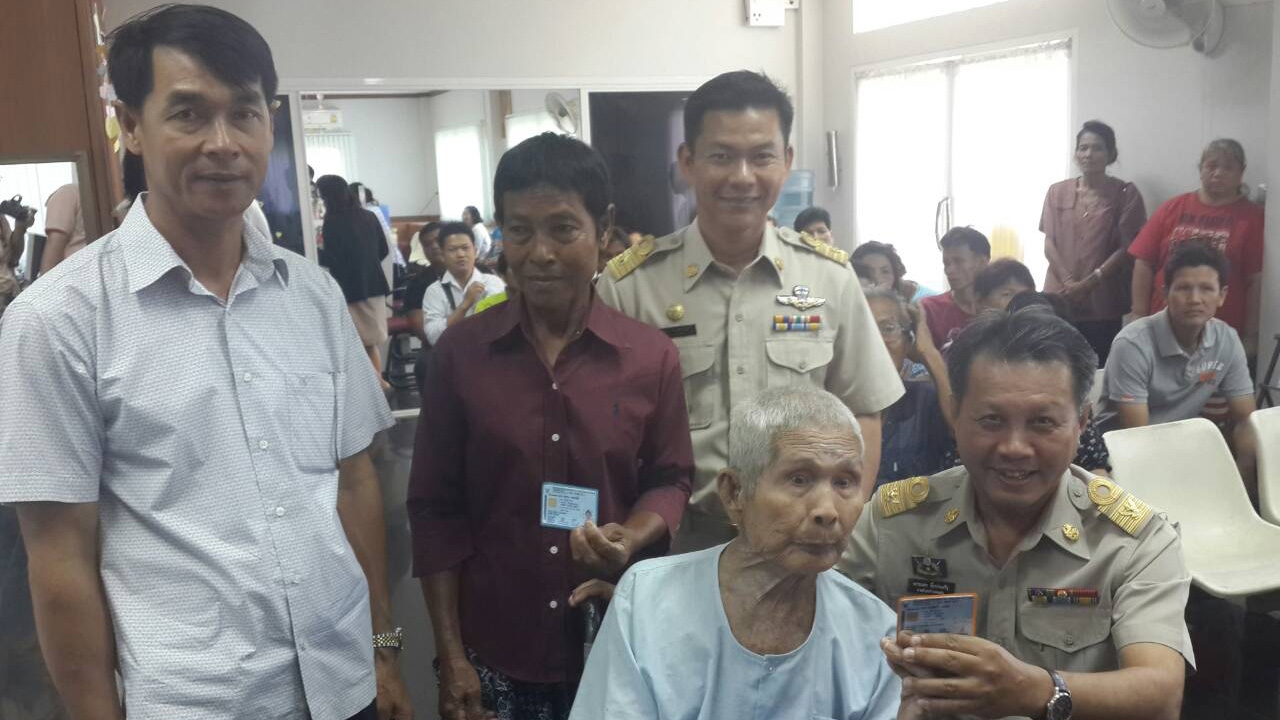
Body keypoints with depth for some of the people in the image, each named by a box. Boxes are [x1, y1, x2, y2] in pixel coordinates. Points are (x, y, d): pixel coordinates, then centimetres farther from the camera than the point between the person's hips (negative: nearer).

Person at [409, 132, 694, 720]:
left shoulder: (652, 355, -4)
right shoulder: (459, 352, -4)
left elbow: (670, 479, 5)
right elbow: (436, 508, -1)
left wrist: (629, 540, -16)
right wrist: (451, 656, -3)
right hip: (493, 653, 0)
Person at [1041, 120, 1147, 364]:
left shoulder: (1126, 193, 2)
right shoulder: (1057, 192, 10)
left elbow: (1127, 248, -3)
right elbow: (1049, 244, 5)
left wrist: (1088, 283, -12)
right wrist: (1068, 281, -11)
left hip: (1102, 304, -2)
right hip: (1060, 300, 2)